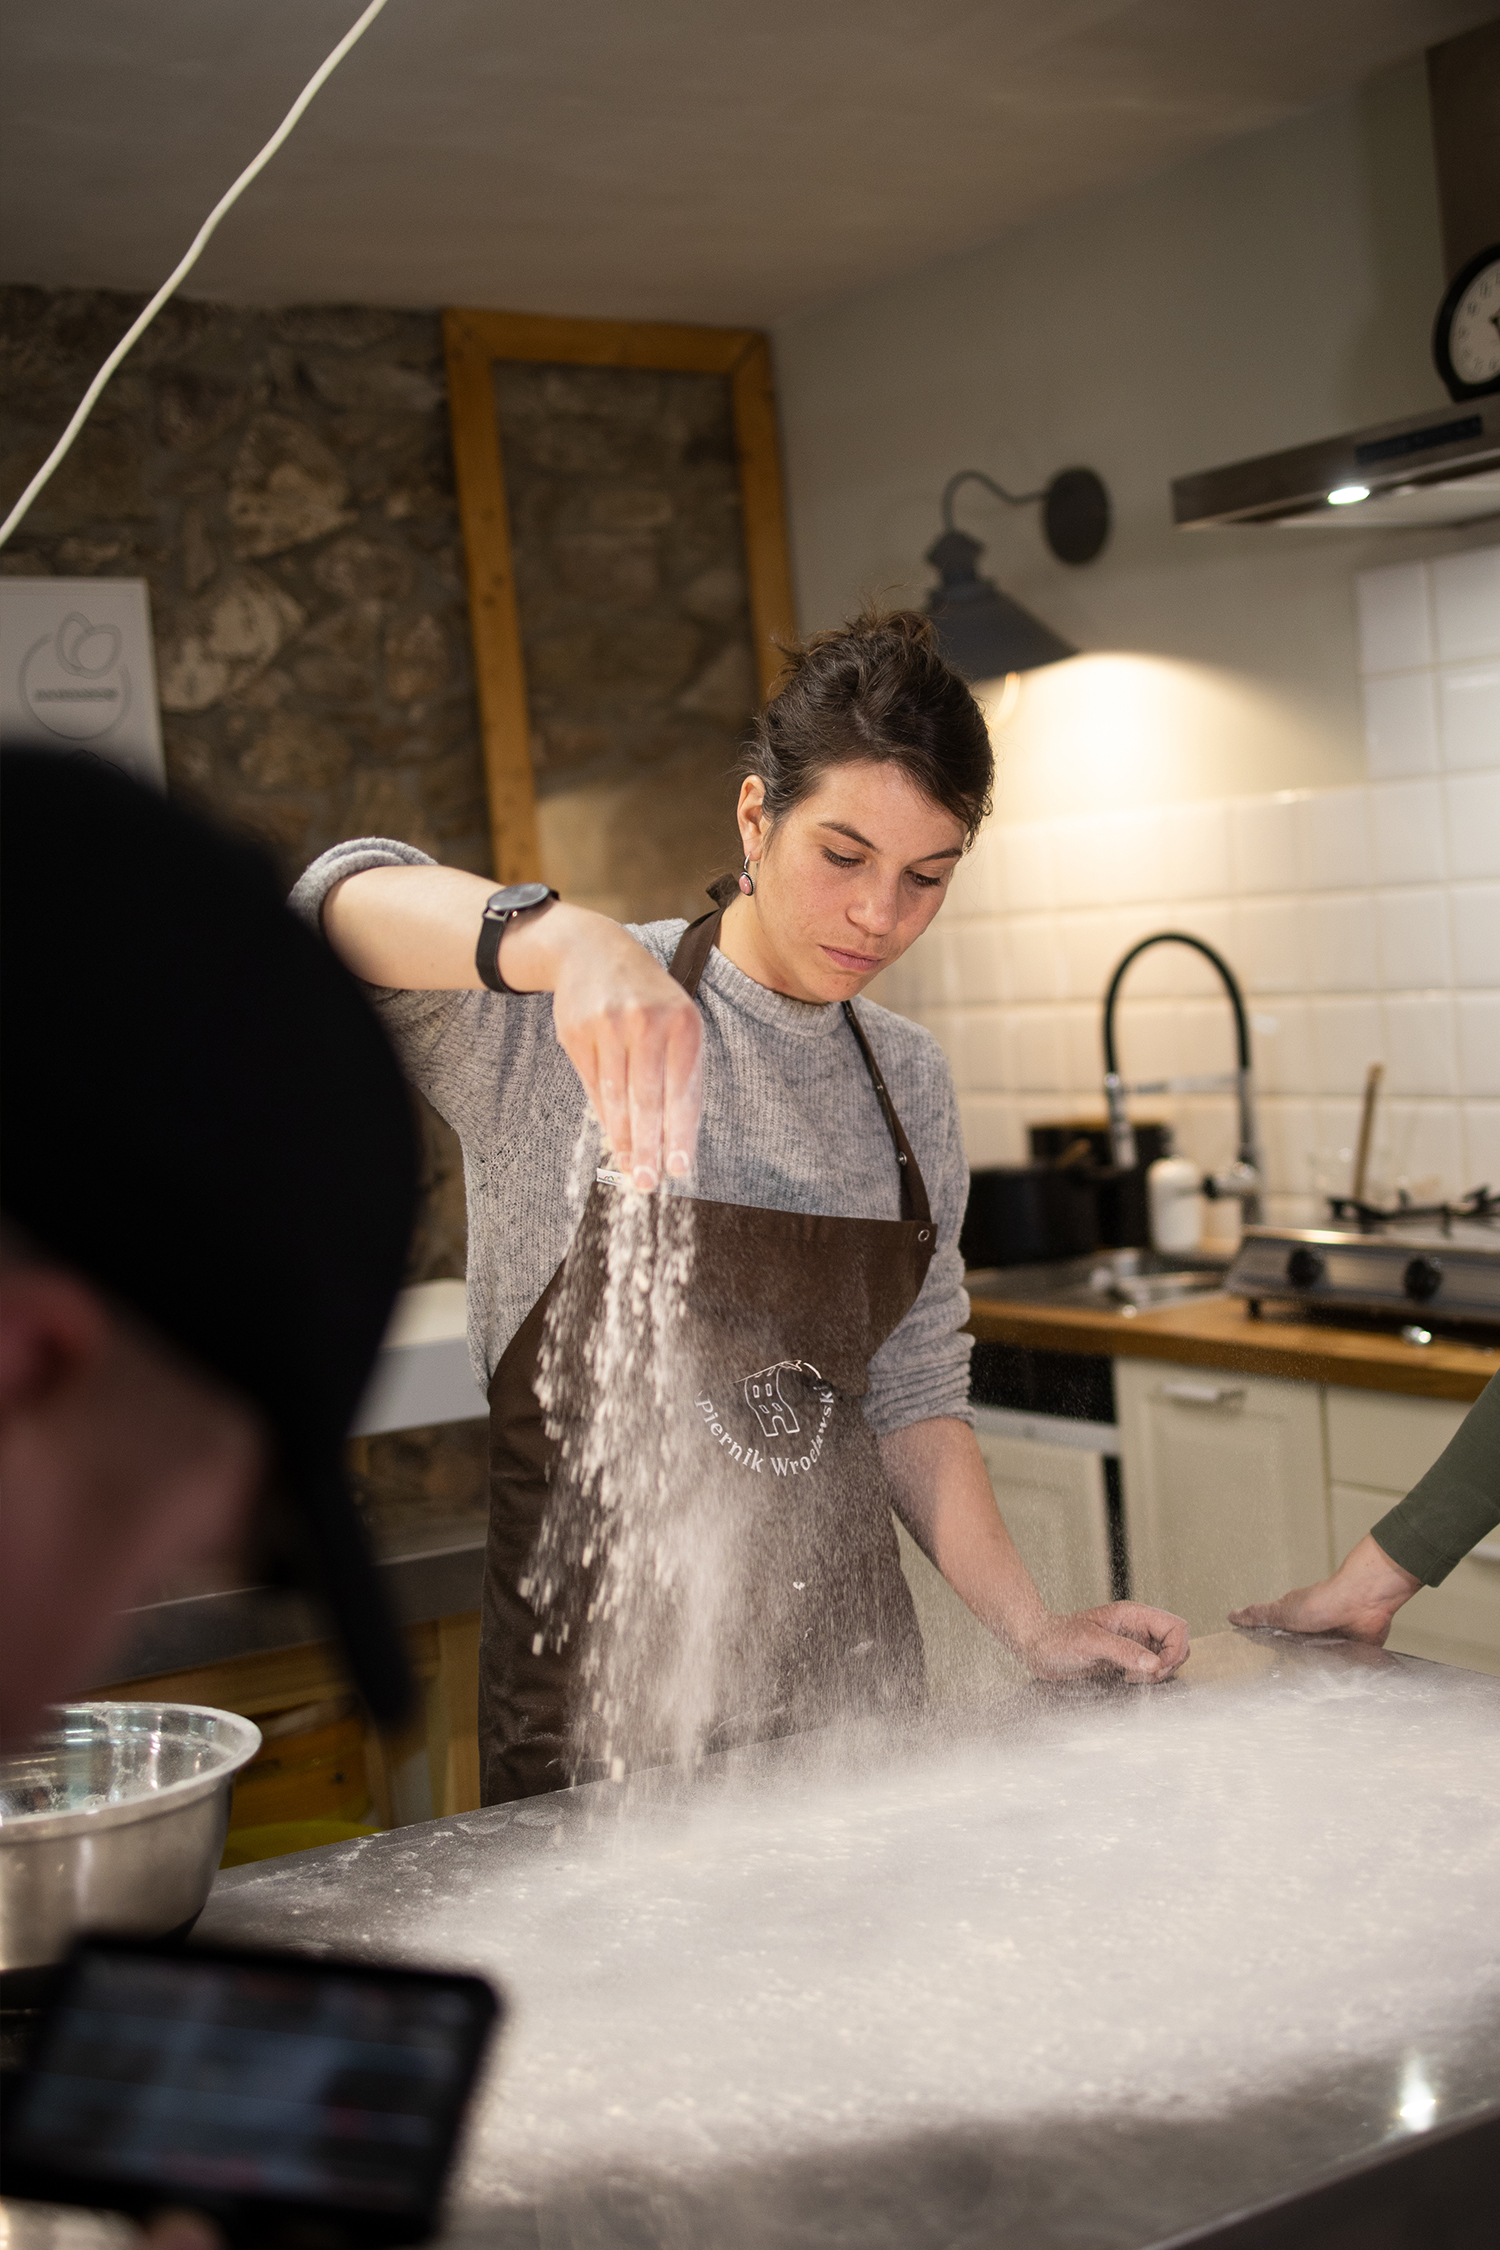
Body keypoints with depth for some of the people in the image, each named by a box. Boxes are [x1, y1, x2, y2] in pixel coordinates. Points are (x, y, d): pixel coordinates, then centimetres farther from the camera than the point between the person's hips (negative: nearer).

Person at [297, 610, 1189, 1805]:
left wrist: (1033, 1627, 2)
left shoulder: (909, 1078, 6)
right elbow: (351, 903, -30)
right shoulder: (561, 1030, -11)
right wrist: (569, 941, -49)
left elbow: (913, 1390, 11)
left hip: (852, 1658, 5)